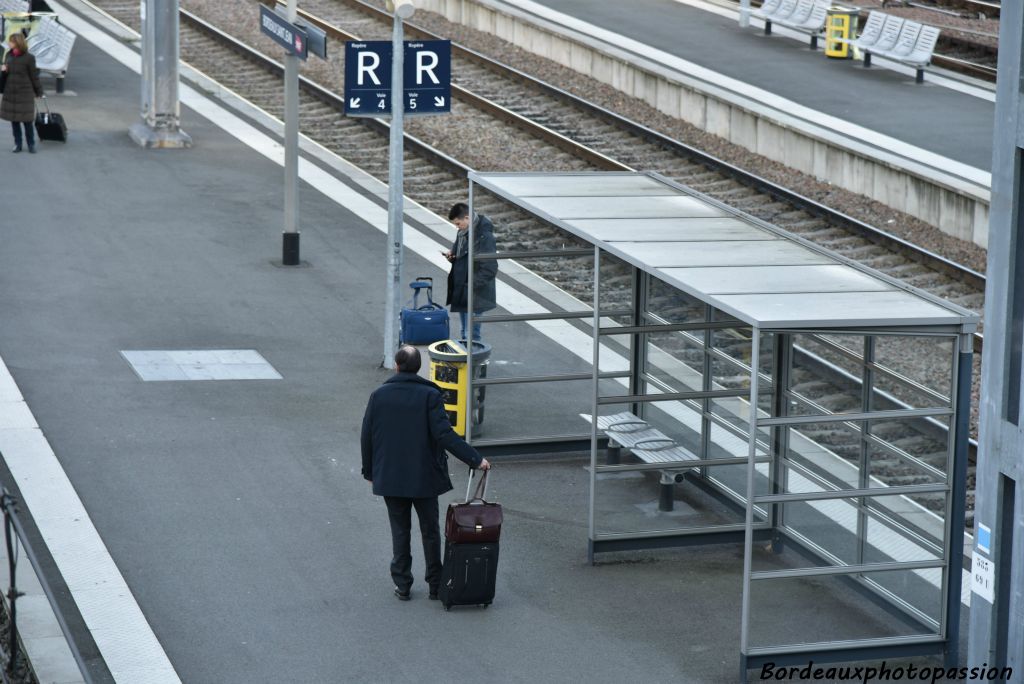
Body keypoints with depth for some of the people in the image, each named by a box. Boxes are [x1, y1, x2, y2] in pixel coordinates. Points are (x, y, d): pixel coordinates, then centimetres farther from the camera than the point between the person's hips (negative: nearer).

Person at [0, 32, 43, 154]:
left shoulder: (29, 58, -11)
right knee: (14, 120, 8)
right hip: (10, 93, 5)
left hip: (25, 94, -5)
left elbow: (34, 76, -5)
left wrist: (38, 92, 0)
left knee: (27, 121, 1)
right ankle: (18, 144, 18)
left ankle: (31, 144, 13)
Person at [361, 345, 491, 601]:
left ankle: (402, 585, 14)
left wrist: (369, 471, 13)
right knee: (430, 531, 12)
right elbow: (444, 435, -19)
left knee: (400, 532, 13)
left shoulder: (379, 396, -4)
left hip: (390, 477, 2)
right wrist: (475, 459, -15)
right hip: (424, 477, -1)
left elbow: (367, 436, 1)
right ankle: (435, 584, 18)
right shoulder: (429, 396, -12)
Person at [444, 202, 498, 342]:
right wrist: (452, 253, 5)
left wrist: (472, 284, -23)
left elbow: (490, 269, -22)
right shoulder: (463, 231, 5)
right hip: (461, 292, 9)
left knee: (471, 336, -6)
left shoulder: (484, 236, -22)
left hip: (474, 295, -9)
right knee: (465, 333, 19)